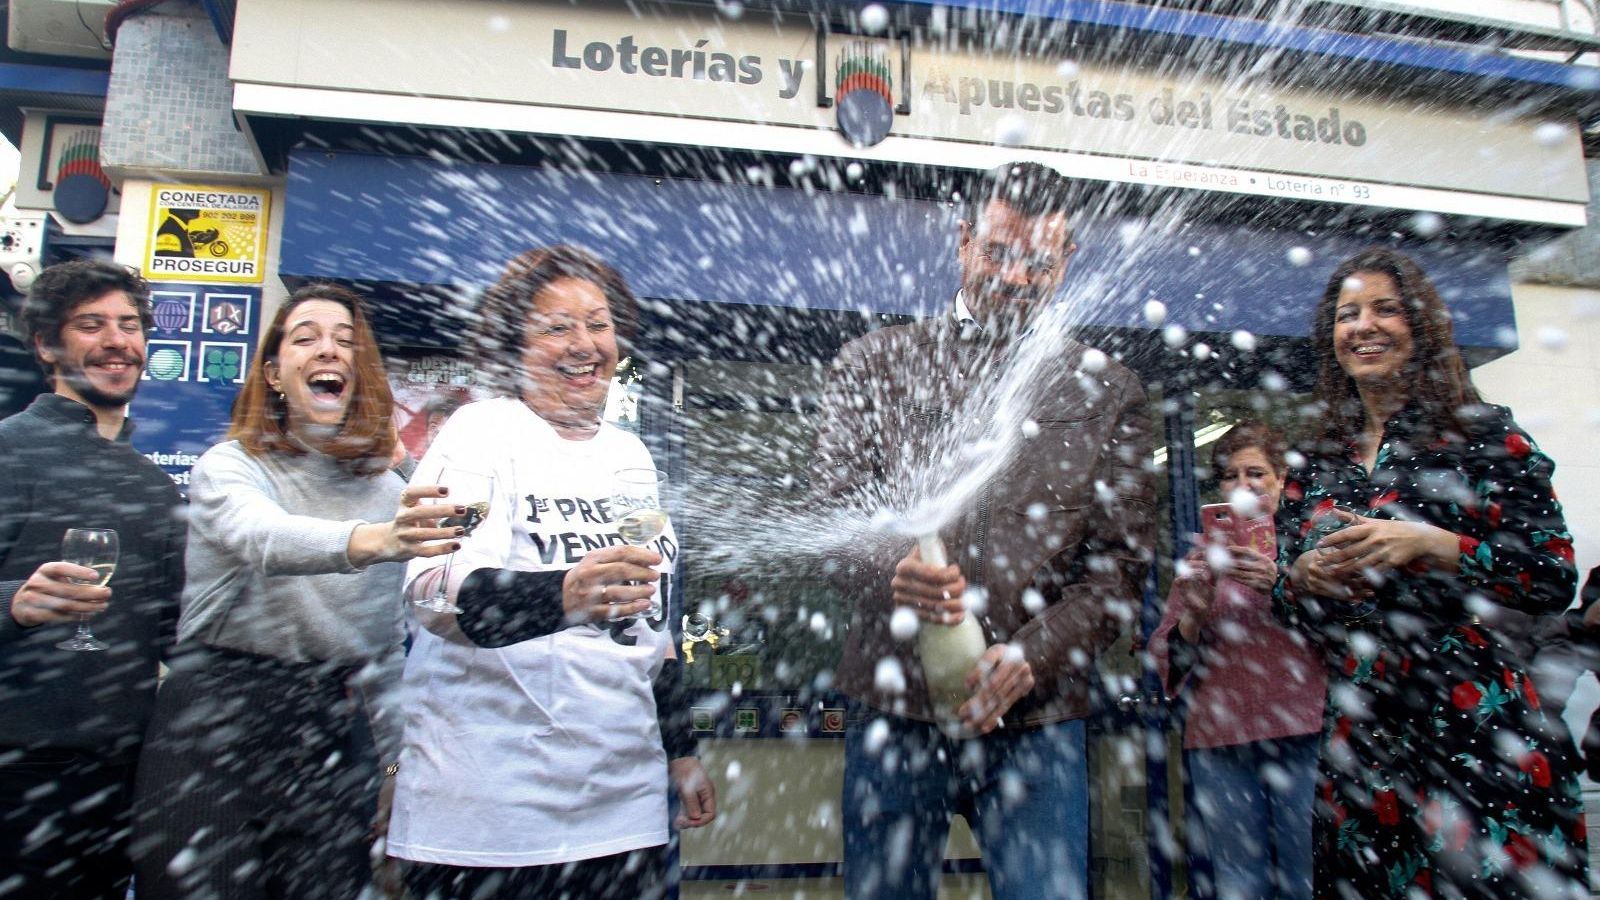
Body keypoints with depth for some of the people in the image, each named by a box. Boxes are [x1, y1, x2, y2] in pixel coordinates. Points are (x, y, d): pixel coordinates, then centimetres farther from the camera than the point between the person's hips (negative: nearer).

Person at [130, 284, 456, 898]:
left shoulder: (388, 491, 6)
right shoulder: (227, 466, -5)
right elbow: (262, 538, -31)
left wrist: (393, 764, 13)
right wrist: (370, 540, -50)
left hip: (332, 732, 4)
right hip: (214, 722, -3)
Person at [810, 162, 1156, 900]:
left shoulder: (1108, 394, 7)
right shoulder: (875, 365, 7)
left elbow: (1121, 563, 3)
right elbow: (827, 513, 1)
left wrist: (1032, 656, -13)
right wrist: (888, 575, -20)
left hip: (1035, 717, 0)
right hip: (894, 707, 1)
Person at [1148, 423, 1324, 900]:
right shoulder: (1204, 556, 16)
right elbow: (1169, 656, 12)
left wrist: (1281, 586, -17)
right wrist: (1194, 611, -7)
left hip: (1303, 735, -2)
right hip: (1221, 740, 2)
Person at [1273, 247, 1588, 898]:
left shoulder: (1483, 433, 1)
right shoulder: (1317, 465, 12)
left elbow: (1555, 580, -5)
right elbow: (1285, 600, 16)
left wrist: (1428, 545, -17)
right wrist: (1301, 575, -6)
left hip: (1478, 723, -3)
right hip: (1359, 733, 4)